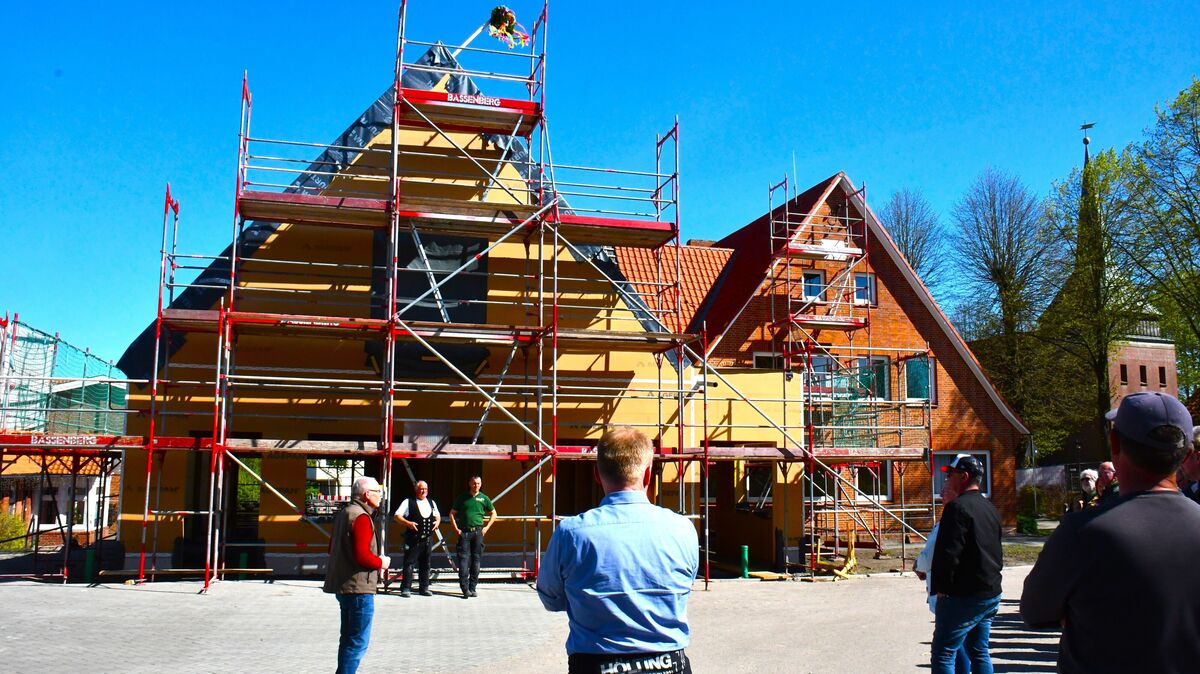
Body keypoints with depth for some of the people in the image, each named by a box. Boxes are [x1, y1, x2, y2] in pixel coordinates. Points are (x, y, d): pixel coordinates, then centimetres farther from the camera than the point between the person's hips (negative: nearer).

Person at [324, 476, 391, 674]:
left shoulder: (344, 514, 15)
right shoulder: (361, 517, -17)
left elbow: (332, 549, 23)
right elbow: (362, 556, -26)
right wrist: (381, 563, -8)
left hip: (344, 585, 10)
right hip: (359, 588, -10)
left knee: (349, 639, 20)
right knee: (358, 642, -5)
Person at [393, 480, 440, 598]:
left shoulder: (432, 503, 16)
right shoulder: (408, 502, 0)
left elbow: (437, 515, 27)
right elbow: (397, 516, -5)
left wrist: (437, 521, 5)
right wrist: (408, 523, -20)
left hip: (428, 538, 5)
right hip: (413, 539, -5)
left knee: (425, 564, 9)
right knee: (408, 563, -5)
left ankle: (424, 588, 17)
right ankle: (406, 589, 0)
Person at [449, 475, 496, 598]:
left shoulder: (483, 498, 7)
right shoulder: (462, 497, 5)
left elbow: (493, 514, 17)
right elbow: (452, 513, 11)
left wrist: (487, 527, 6)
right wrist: (456, 529, 1)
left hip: (478, 532, 1)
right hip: (464, 532, -1)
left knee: (476, 560, 4)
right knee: (464, 559, -8)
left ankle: (472, 588, 12)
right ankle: (465, 588, -7)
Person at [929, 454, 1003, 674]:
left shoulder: (958, 507, -16)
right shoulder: (990, 508, 14)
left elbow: (948, 554, -21)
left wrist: (941, 587, -10)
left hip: (963, 597, -9)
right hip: (991, 594, 9)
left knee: (942, 654, -5)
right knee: (980, 653, 16)